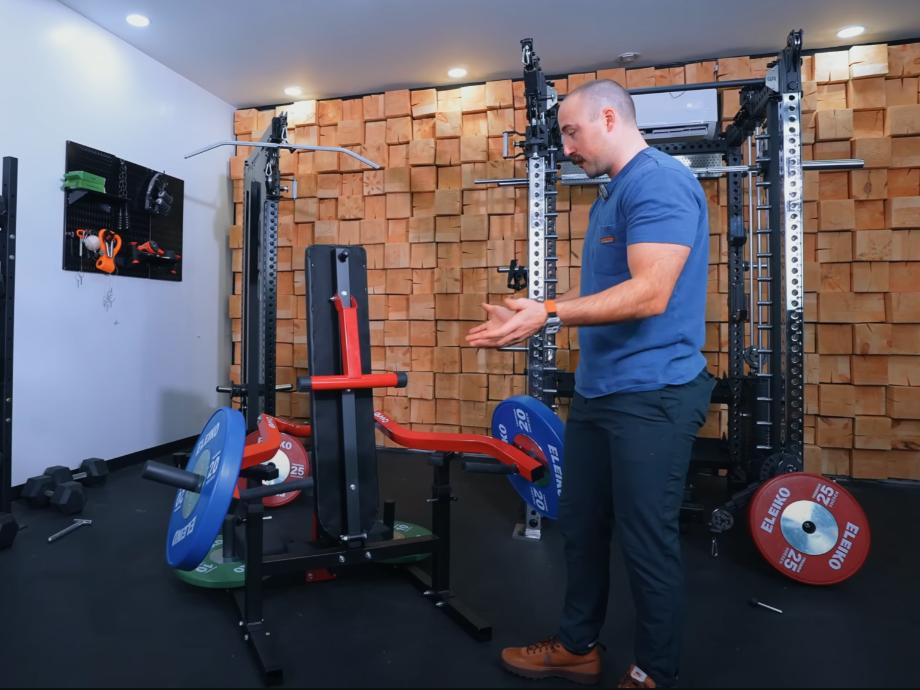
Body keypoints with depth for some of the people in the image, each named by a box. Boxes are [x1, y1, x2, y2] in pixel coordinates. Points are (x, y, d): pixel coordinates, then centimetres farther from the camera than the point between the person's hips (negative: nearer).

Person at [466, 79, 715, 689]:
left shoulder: (658, 181, -14)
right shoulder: (612, 195, 16)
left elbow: (649, 293, -24)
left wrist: (550, 314, -24)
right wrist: (530, 315, 13)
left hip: (651, 394, -10)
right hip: (598, 391, 10)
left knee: (648, 542, 5)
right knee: (582, 526, 18)